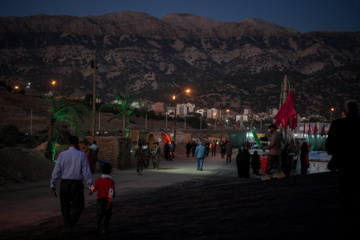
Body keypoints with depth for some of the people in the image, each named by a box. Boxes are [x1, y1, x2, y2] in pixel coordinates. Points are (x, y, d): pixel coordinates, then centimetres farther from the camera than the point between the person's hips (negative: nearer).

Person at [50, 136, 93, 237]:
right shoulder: (81, 155, -5)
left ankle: (67, 226, 16)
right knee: (78, 206, 9)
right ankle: (70, 223, -13)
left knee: (65, 206, 15)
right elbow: (86, 171, -5)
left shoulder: (62, 155, -1)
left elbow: (56, 170, -2)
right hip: (77, 183, -2)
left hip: (64, 183, 2)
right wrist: (91, 185, 1)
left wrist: (52, 185, 4)